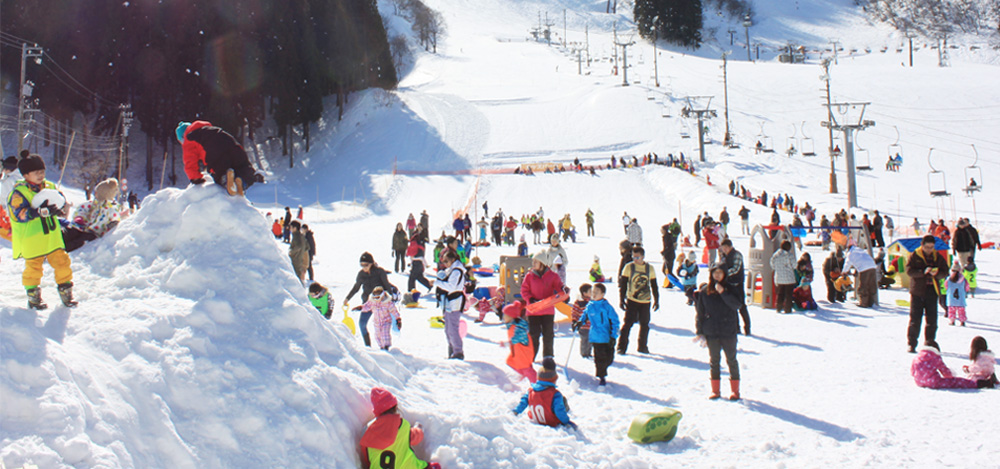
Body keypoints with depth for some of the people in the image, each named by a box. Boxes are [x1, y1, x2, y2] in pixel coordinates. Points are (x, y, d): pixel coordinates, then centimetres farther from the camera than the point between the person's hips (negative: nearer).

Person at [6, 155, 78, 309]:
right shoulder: (18, 192, -10)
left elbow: (63, 203, 11)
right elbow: (20, 214, -21)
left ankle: (66, 293, 20)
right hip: (31, 240, -5)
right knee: (33, 268, 3)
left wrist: (59, 208, -15)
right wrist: (42, 211, -32)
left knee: (62, 262, 6)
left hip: (52, 237, 5)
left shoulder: (49, 187, 7)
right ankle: (33, 298, 19)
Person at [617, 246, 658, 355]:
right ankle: (621, 347, -1)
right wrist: (622, 300, -3)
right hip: (631, 300, -2)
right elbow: (623, 285, 1)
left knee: (645, 324, 7)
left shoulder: (650, 268, 4)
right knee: (627, 323, -8)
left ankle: (642, 346, 23)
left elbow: (654, 286, 12)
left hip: (645, 301, 2)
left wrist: (656, 300, 11)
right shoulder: (629, 267, -1)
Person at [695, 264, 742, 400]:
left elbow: (736, 305, -13)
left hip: (729, 331, -1)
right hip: (711, 332, 1)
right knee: (714, 360, 7)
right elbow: (699, 312, 7)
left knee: (731, 360, 3)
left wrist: (723, 292, -22)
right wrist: (699, 332, 3)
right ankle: (715, 390, 16)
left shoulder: (730, 289, 1)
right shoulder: (704, 291, 4)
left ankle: (735, 390, 11)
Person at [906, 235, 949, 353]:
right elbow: (909, 270, -10)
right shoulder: (914, 256, 1)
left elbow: (944, 272, 6)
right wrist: (923, 272, -24)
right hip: (917, 291, -3)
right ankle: (911, 344, 3)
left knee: (932, 321, 3)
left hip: (932, 292, 3)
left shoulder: (938, 257, 10)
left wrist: (937, 273, -16)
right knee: (915, 319, -3)